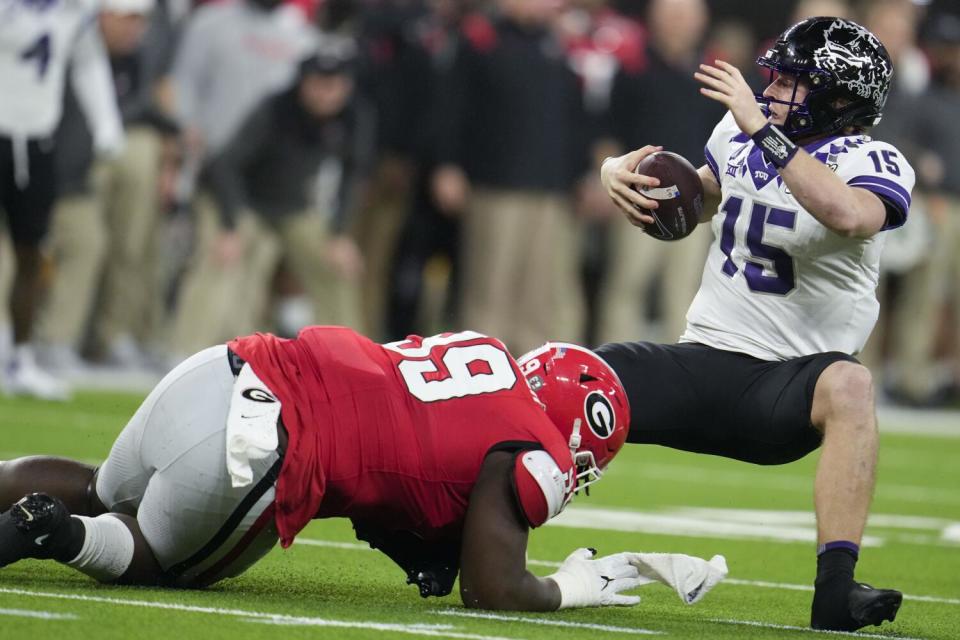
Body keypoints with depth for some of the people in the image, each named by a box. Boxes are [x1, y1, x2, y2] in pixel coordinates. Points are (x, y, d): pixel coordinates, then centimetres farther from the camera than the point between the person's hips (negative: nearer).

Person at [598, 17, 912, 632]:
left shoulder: (871, 164, -9)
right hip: (700, 365, 5)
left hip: (784, 384, -5)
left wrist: (763, 129, -32)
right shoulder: (739, 135, 9)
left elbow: (849, 215, -34)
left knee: (848, 384, -38)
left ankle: (837, 590, -42)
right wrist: (621, 172, 8)